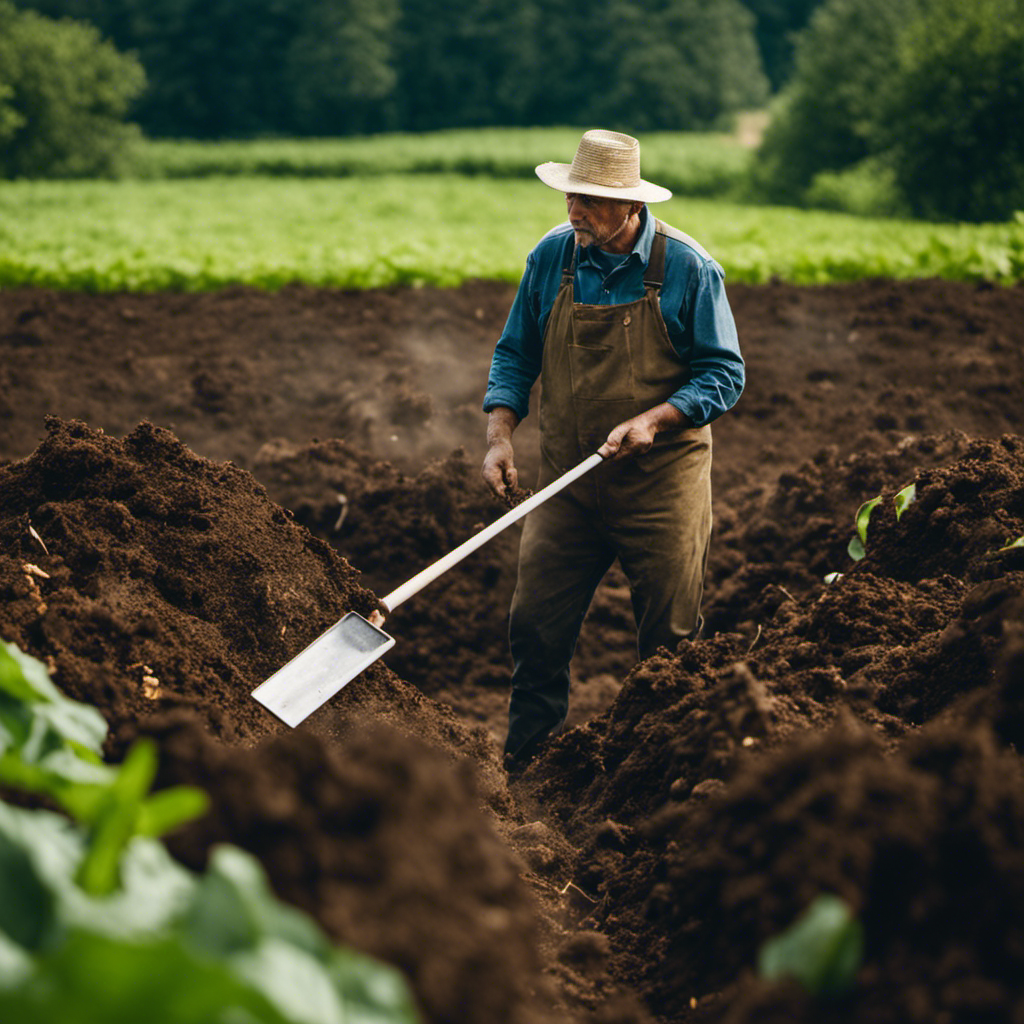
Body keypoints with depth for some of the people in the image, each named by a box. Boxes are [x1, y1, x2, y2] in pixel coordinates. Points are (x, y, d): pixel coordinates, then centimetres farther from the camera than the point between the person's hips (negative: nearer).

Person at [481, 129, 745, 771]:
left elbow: (724, 375, -7)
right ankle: (524, 772, 19)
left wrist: (653, 420, -21)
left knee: (670, 641, 5)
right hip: (568, 482, 3)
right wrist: (500, 436, -6)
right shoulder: (551, 257, 1)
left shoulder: (687, 268, -10)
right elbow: (515, 356, 9)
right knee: (536, 627, 2)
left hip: (660, 483, -3)